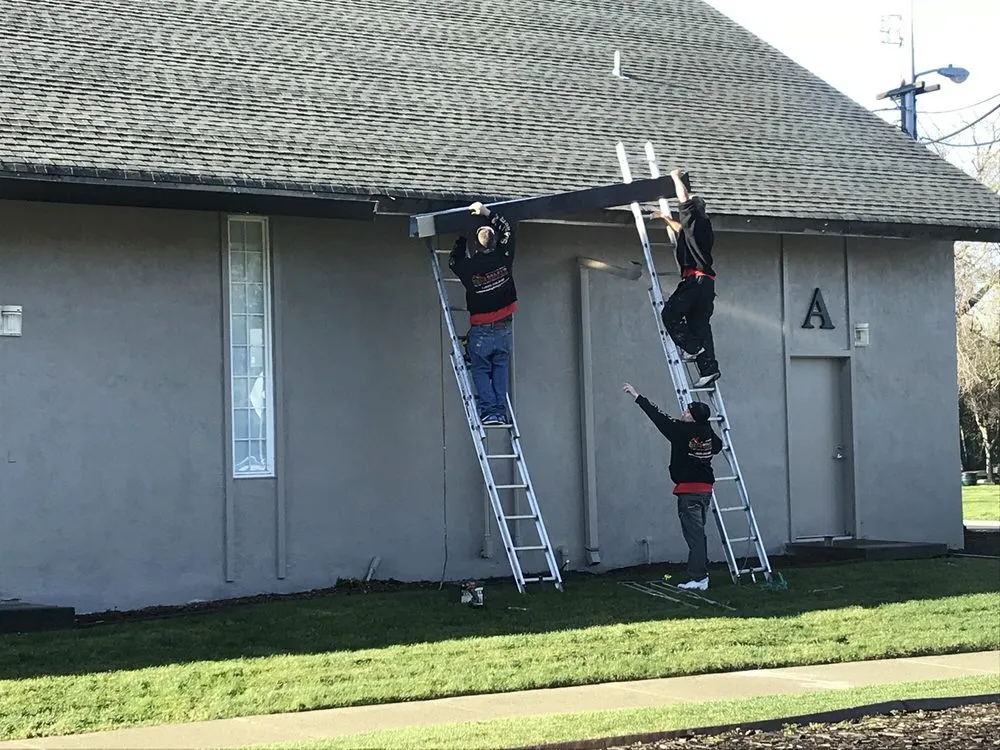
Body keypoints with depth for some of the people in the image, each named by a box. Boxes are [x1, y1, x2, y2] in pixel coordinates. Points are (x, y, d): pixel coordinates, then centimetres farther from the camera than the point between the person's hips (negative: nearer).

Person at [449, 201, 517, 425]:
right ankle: (500, 411, 6)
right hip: (504, 327, 3)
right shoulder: (503, 259, -11)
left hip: (480, 330, -3)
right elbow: (508, 230, 7)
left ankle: (489, 411, -4)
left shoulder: (469, 268, -17)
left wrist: (461, 242, 16)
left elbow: (454, 262, 8)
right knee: (500, 368, 13)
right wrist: (487, 213, 9)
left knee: (481, 370, 7)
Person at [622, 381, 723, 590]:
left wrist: (637, 397, -3)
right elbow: (718, 446, 25)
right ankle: (701, 575, 15)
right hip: (706, 488, 7)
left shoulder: (682, 431, -15)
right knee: (698, 533, 13)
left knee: (694, 534, -6)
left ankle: (697, 578, -6)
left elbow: (659, 418, -9)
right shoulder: (708, 432, 4)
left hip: (689, 490, -7)